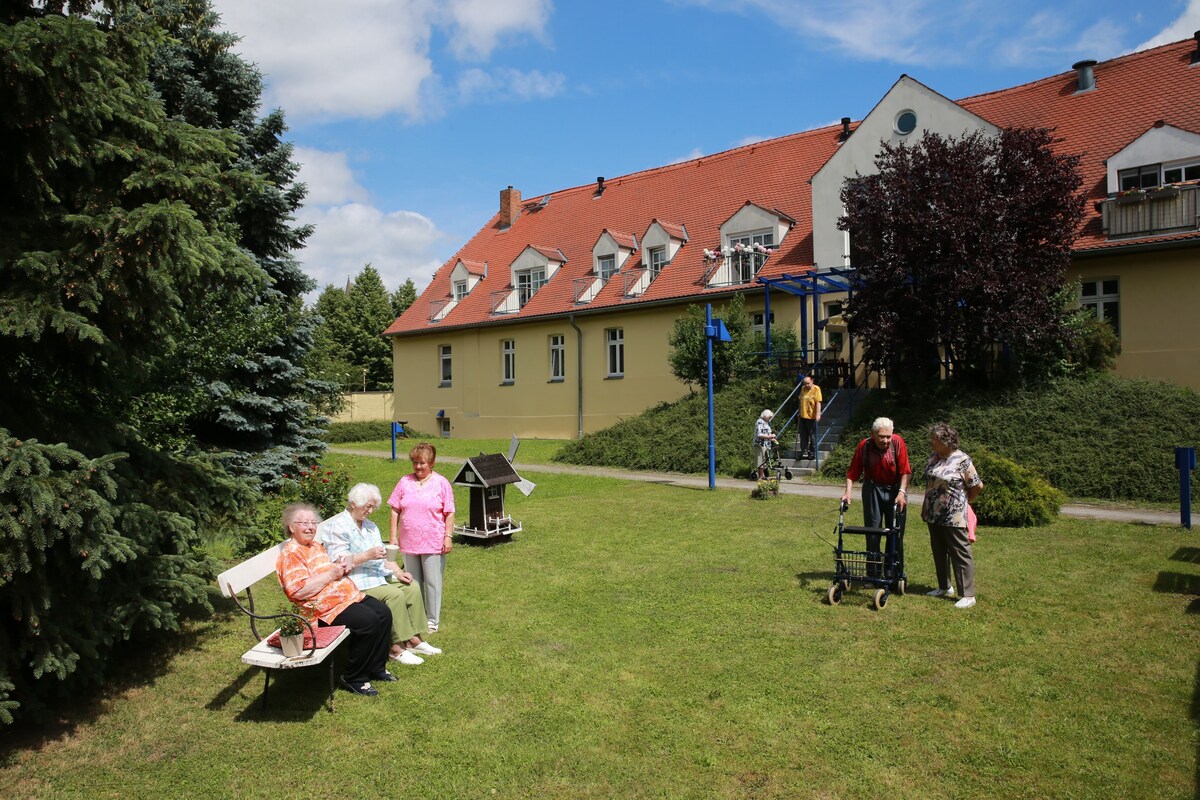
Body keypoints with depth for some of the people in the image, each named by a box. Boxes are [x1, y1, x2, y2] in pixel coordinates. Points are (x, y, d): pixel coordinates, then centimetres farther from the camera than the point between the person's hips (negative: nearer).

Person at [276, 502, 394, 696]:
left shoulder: (316, 546, 17)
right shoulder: (290, 554, -12)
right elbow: (299, 591, -23)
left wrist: (342, 567, 8)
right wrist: (331, 575, -18)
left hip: (349, 595, 10)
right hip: (325, 607, -10)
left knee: (384, 613, -3)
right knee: (368, 621, -26)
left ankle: (376, 668, 11)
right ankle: (354, 678, -9)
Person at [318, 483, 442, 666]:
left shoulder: (370, 526, 18)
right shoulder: (337, 526, -9)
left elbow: (383, 557, 17)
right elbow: (337, 562, -17)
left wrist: (398, 572, 0)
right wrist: (367, 556, -24)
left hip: (377, 574, 9)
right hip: (354, 580, -9)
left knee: (412, 587, -10)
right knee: (394, 594, -27)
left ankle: (414, 639, -6)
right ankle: (396, 647, -20)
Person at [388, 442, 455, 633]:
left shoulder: (442, 483, -2)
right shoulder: (404, 482, 5)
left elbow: (449, 513, -3)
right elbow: (395, 510, 7)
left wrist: (448, 536, -9)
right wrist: (393, 536, 3)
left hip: (433, 543, -3)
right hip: (409, 543, 3)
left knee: (432, 582, 3)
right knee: (413, 582, 14)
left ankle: (433, 620, 15)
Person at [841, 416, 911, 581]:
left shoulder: (898, 442, -16)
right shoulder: (864, 446, -14)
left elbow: (905, 471, -13)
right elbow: (852, 473, -10)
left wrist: (902, 492, -22)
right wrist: (848, 492, -21)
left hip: (895, 489, 0)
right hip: (873, 489, 0)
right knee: (872, 533, 4)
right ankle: (872, 575, 13)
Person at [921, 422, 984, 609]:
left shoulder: (962, 460, -13)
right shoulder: (934, 458, 8)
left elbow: (977, 486, -7)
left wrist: (964, 501, 5)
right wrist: (925, 508, 15)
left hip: (953, 516, -7)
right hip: (934, 514, 8)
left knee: (960, 553, -2)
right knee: (939, 551, 16)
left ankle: (968, 595, 5)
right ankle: (944, 587, 30)